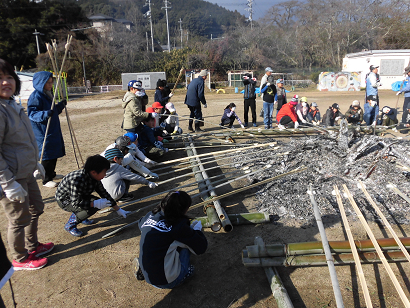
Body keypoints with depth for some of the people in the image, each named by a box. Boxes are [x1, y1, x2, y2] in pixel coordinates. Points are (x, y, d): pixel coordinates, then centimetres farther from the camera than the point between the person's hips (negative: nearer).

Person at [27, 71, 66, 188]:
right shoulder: (35, 96, -14)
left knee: (54, 153, 17)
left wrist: (60, 106, 11)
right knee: (46, 155, -5)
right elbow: (32, 113, -21)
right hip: (42, 133, -9)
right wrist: (45, 114, -36)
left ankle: (51, 174, 33)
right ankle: (46, 180, 4)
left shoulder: (48, 94, 14)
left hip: (53, 130, 9)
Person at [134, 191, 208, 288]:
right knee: (187, 240, 5)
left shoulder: (151, 215, -1)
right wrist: (197, 229, 9)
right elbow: (201, 248, -11)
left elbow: (140, 224, 24)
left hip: (147, 276, 6)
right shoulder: (179, 225, -18)